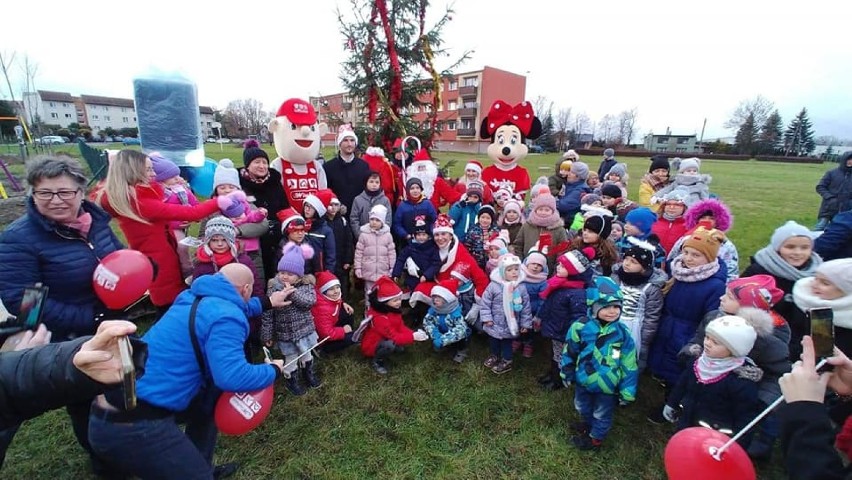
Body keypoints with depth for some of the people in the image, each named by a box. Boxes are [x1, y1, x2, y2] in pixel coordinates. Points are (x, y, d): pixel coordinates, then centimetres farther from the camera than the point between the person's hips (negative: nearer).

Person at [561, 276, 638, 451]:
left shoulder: (622, 333, -19)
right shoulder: (581, 327, -21)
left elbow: (629, 365, -9)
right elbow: (569, 352, -5)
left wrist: (627, 392, -6)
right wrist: (566, 374, 5)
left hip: (607, 385, -2)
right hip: (583, 380, 2)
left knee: (602, 414, 20)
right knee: (583, 407, 28)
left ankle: (595, 438, 46)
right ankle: (586, 424, 58)